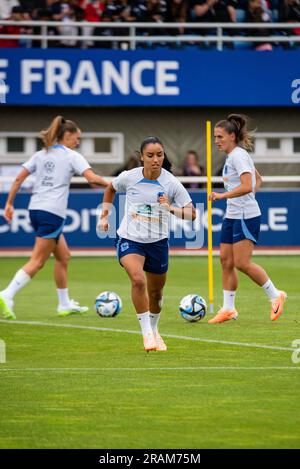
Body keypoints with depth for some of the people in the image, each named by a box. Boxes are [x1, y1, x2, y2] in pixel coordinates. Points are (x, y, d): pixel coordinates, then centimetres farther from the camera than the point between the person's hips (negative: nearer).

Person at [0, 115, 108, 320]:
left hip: (35, 209, 8)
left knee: (63, 256, 20)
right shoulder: (72, 156, -2)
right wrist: (110, 184, 1)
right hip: (53, 213, -8)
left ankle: (65, 304, 23)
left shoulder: (41, 155, 15)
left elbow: (19, 179, 11)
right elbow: (92, 178, -15)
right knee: (37, 261, -7)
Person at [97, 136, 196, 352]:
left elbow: (191, 213, -12)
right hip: (129, 239, -2)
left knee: (156, 292, 15)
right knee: (138, 279, -27)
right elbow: (111, 189, 15)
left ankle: (153, 330, 42)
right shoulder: (129, 177, -9)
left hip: (158, 242, 2)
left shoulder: (171, 183, -12)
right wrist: (105, 215, 12)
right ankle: (146, 333, -17)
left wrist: (171, 209, -29)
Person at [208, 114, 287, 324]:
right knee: (226, 261, 6)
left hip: (246, 216, -10)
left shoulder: (239, 155, -15)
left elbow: (247, 186, -27)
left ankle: (275, 295, 3)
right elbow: (258, 179, 28)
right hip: (232, 216, 10)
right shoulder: (233, 156, 15)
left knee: (242, 263, -11)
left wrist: (222, 195, -22)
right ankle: (228, 309, 9)